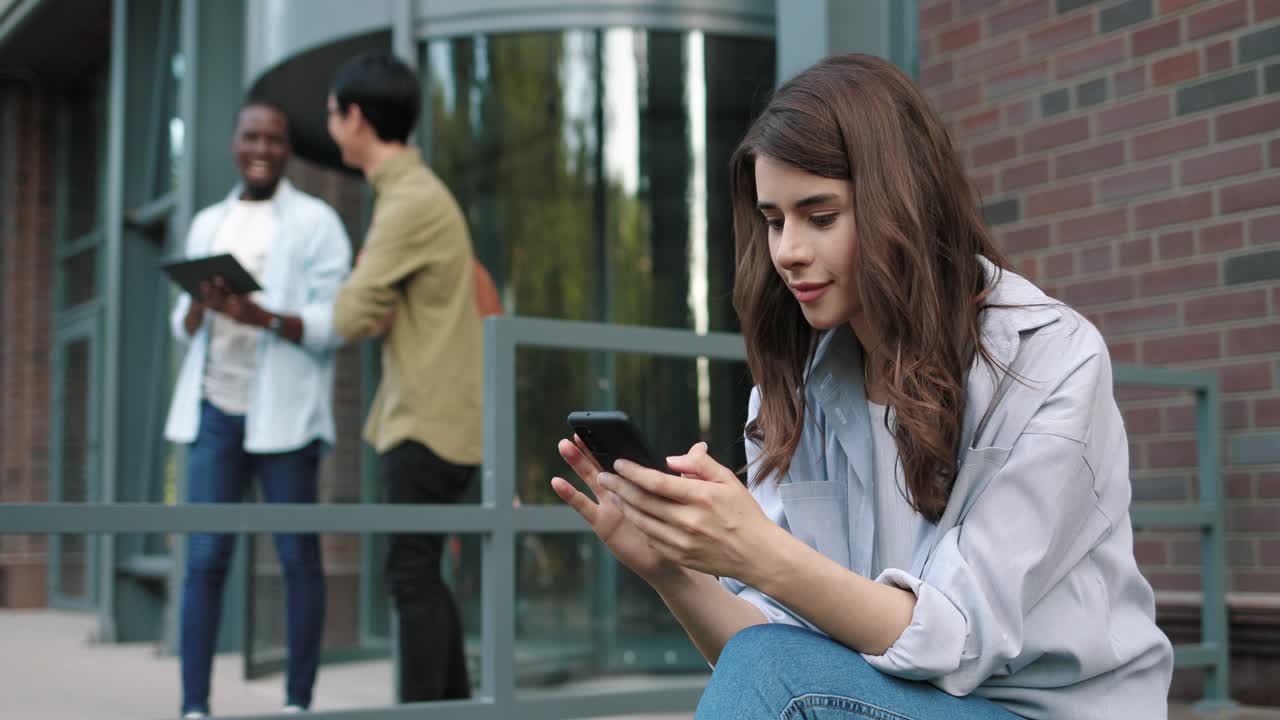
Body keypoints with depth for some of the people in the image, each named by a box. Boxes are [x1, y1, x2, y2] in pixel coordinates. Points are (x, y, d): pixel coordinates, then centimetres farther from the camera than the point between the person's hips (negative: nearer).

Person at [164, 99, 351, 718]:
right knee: (204, 557, -2)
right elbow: (184, 327, 18)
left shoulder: (316, 222, 3)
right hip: (213, 409, 4)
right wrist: (199, 308, -5)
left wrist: (261, 316, -22)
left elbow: (332, 325, -6)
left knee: (299, 556, 0)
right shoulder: (207, 224, 18)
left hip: (283, 412, -4)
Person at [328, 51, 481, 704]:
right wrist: (381, 306, -5)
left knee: (413, 576, -5)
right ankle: (454, 705, 22)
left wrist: (372, 307, 3)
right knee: (420, 574, 14)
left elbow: (350, 318, -17)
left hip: (429, 420, -9)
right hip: (420, 413, 9)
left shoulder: (412, 201, -16)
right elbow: (370, 311, 16)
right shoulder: (411, 190, 15)